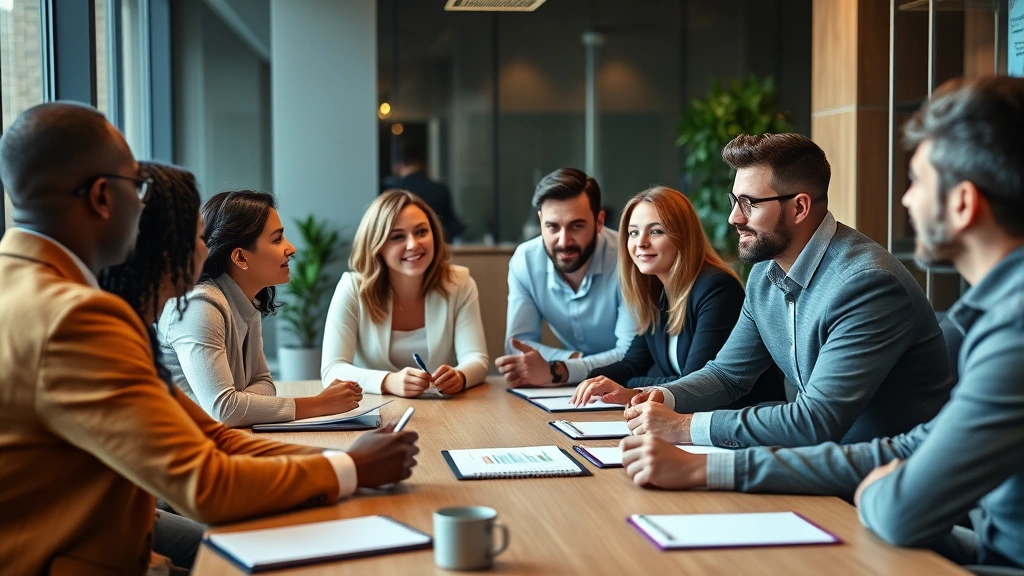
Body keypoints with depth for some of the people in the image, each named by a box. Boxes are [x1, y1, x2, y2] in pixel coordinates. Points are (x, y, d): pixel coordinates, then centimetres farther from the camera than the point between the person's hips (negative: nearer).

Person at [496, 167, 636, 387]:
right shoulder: (525, 260, -9)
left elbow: (633, 355, -24)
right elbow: (518, 343, -5)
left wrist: (555, 371, -34)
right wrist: (576, 359, -21)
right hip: (570, 392, 3)